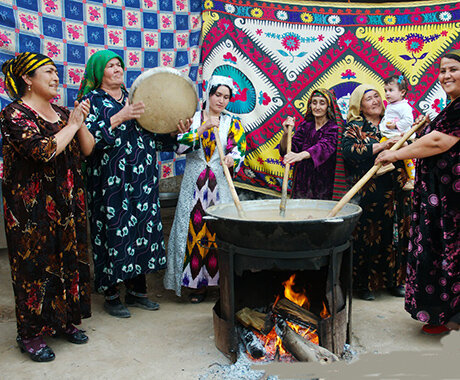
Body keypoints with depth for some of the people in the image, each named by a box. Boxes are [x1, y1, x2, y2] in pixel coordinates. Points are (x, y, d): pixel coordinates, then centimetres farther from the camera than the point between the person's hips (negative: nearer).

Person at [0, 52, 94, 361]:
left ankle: (64, 320, 29)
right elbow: (45, 151, -24)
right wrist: (72, 124, -13)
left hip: (68, 203, 7)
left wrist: (80, 123, -7)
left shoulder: (62, 113, 11)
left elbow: (88, 149, 9)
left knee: (69, 258, 12)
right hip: (33, 207, -7)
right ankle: (31, 333, 18)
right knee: (36, 264, 2)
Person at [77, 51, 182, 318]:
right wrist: (119, 118, -21)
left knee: (143, 227, 7)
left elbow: (153, 134, 18)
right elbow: (88, 135, -14)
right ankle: (111, 295, 13)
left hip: (142, 177, 5)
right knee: (114, 230, -3)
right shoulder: (91, 99, 3)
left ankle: (137, 290, 21)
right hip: (111, 180, -5)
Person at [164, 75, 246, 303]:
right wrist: (203, 128, -14)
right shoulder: (192, 118, 8)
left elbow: (240, 150, 2)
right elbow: (180, 146, -6)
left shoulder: (232, 123, 11)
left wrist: (232, 159, -20)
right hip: (195, 183, 0)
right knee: (195, 227, -2)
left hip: (220, 183, 1)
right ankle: (198, 283, 9)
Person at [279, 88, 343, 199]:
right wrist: (286, 133, -20)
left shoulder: (335, 128, -6)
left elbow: (325, 147, -27)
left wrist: (301, 155, -45)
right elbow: (286, 151, 0)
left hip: (324, 187, -3)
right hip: (302, 183, 3)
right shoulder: (305, 125, 7)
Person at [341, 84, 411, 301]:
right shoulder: (354, 127, 2)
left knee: (395, 235, 7)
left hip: (395, 191, 5)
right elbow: (349, 152, -16)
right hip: (369, 192, -4)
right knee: (368, 236, -1)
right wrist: (382, 146, -20)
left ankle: (394, 280, 22)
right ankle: (365, 284, 12)